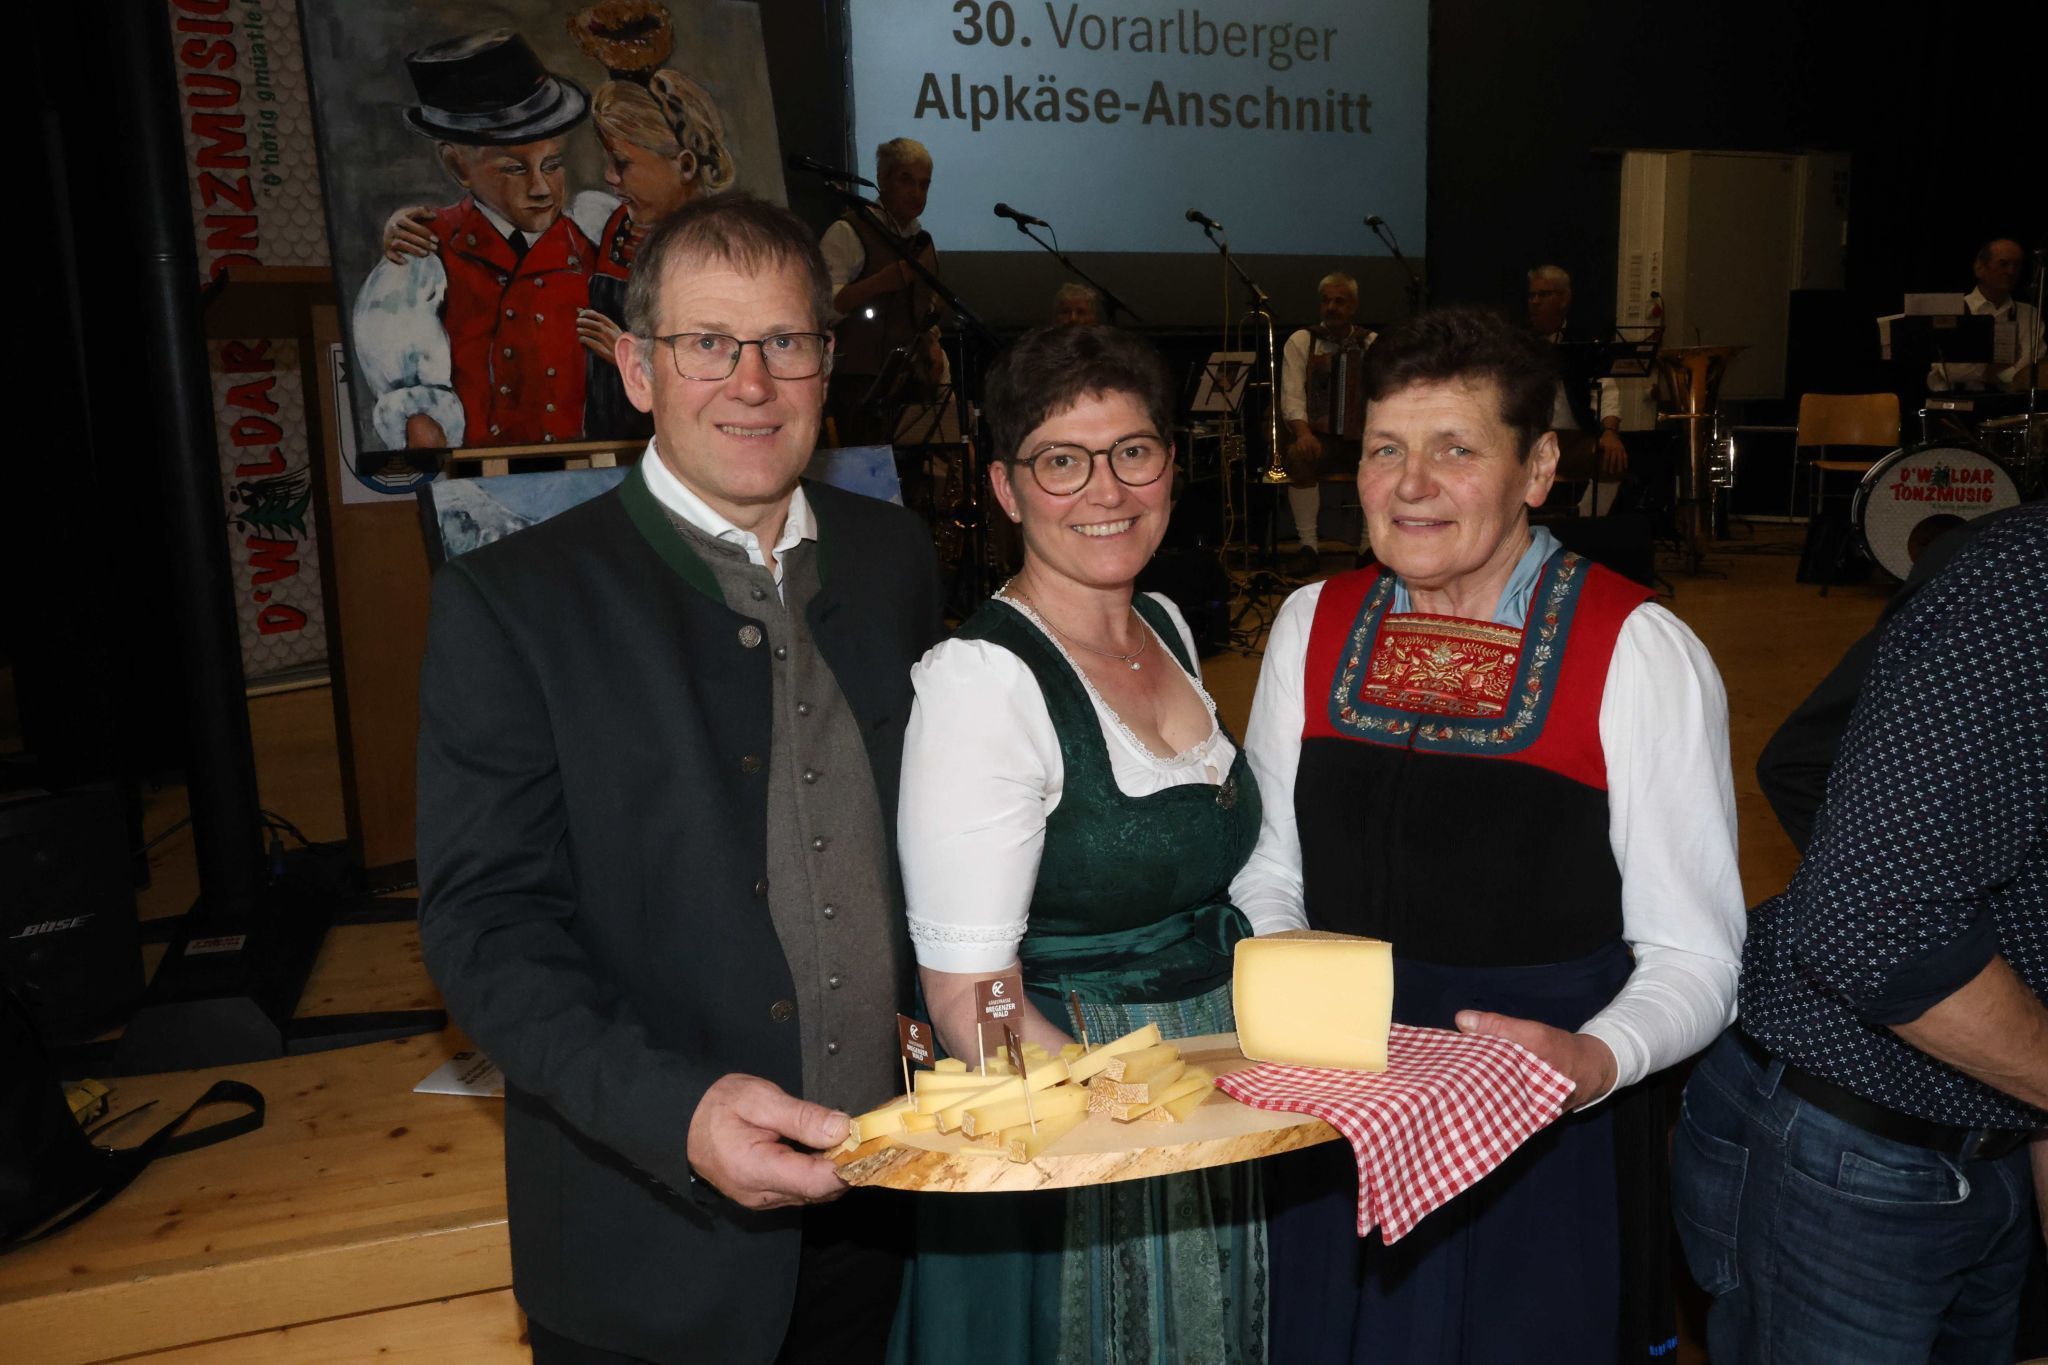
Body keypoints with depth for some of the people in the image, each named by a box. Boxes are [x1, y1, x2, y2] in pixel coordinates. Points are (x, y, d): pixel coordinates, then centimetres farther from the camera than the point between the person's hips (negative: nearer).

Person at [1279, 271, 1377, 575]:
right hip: (1318, 436, -1)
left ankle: (1369, 545, -15)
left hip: (1363, 437, 1)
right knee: (1299, 456, -34)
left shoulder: (1372, 344, 11)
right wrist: (1303, 432, -25)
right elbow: (1292, 395, -5)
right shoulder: (1301, 342, 6)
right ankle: (1307, 545, -21)